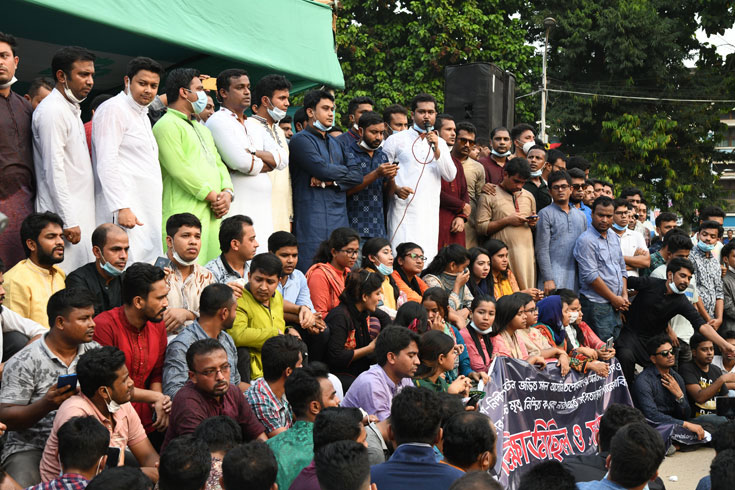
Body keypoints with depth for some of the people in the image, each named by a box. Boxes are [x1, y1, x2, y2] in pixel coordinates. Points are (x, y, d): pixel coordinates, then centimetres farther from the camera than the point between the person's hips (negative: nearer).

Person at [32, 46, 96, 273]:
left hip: (79, 210, 10)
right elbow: (54, 171, -18)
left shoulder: (71, 109, 18)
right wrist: (68, 221, -20)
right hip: (65, 214, -9)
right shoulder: (52, 111, -12)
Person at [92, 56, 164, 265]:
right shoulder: (113, 110, -6)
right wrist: (121, 208, -21)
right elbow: (106, 164, -14)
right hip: (126, 209, -9)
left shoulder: (142, 115, 24)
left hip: (147, 210, 9)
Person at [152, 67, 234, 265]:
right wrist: (213, 197, -9)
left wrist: (227, 193, 3)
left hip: (213, 215, 9)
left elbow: (218, 163, 24)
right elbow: (180, 169, -13)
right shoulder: (166, 125, -3)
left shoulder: (201, 128, 27)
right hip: (185, 214, -9)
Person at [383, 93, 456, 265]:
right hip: (403, 210, -3)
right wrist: (395, 189, -13)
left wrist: (436, 149, -6)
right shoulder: (396, 140, 5)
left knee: (427, 259, -1)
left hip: (429, 213, 3)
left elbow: (450, 176, 5)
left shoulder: (440, 143, 17)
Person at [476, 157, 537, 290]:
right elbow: (481, 228, -5)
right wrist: (507, 221, -11)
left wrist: (533, 223, 4)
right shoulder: (489, 196, 1)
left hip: (526, 252, 5)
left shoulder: (528, 196, 18)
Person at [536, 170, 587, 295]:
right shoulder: (545, 214, 0)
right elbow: (542, 249, -6)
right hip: (554, 278, -5)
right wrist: (548, 279, -13)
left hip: (576, 280, 5)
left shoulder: (581, 215, 18)